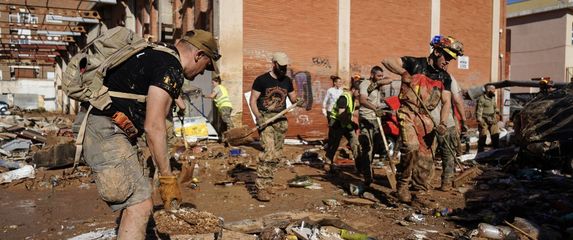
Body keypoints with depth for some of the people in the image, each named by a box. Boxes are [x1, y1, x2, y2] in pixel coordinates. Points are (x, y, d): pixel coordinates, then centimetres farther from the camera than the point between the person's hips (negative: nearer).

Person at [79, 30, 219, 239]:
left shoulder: (155, 55, 18)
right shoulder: (171, 69, -13)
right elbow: (154, 127, -17)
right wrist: (167, 178, -13)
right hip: (106, 130, -10)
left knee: (136, 202, 17)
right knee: (140, 205, -11)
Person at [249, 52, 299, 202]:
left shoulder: (287, 81, 13)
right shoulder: (262, 80, -3)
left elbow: (293, 98, 18)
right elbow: (253, 100, -3)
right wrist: (258, 117, -17)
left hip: (281, 120, 6)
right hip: (265, 118, -6)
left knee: (277, 155, 5)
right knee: (269, 152, -18)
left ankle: (266, 182, 19)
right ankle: (261, 188, -14)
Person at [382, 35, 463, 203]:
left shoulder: (445, 78, 10)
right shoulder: (415, 63, -3)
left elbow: (446, 101, 4)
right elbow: (387, 61, -3)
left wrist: (442, 123, -12)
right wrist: (403, 73, -17)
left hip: (426, 117, 5)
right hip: (408, 113, -5)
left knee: (426, 158, 6)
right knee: (411, 146, -27)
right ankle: (403, 185, -10)